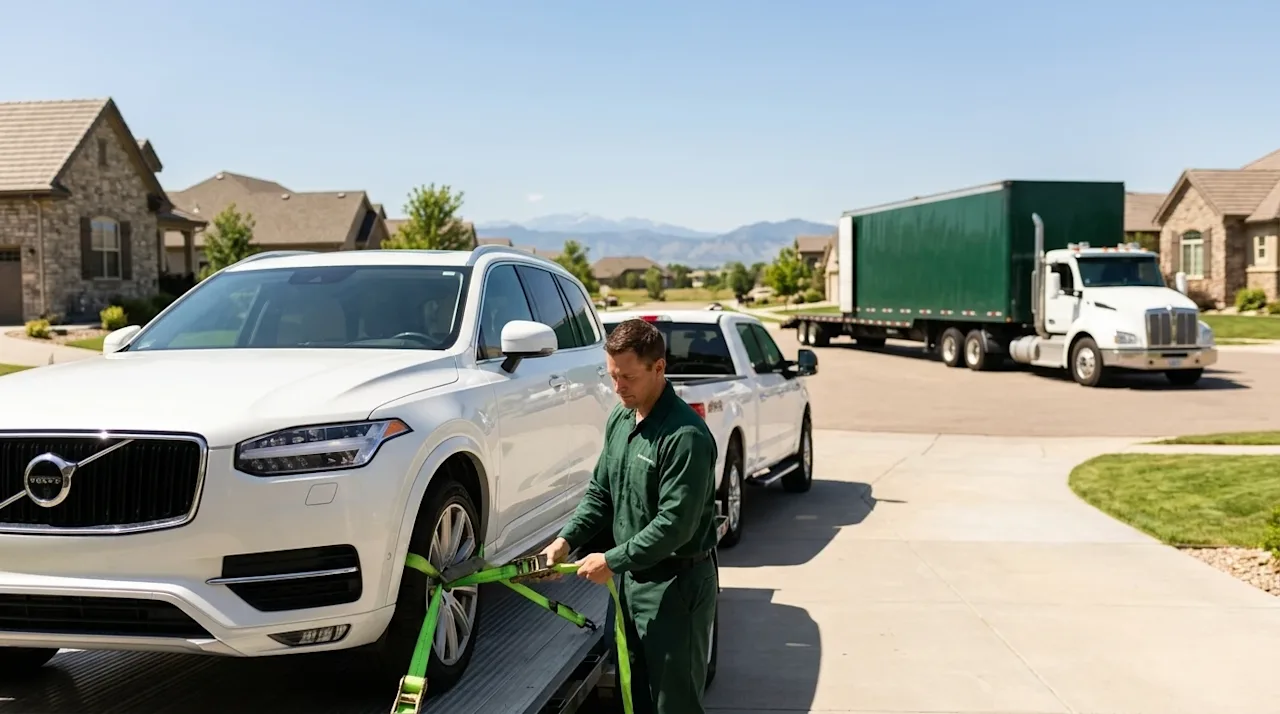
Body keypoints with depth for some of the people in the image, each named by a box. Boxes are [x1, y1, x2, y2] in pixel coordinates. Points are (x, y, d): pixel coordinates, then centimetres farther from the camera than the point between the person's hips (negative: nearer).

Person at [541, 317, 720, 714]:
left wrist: (613, 561, -20)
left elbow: (676, 523, -24)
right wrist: (566, 540, -1)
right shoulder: (619, 420, 5)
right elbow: (600, 493, 13)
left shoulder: (686, 435, -22)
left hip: (676, 584, -8)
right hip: (630, 578, 8)